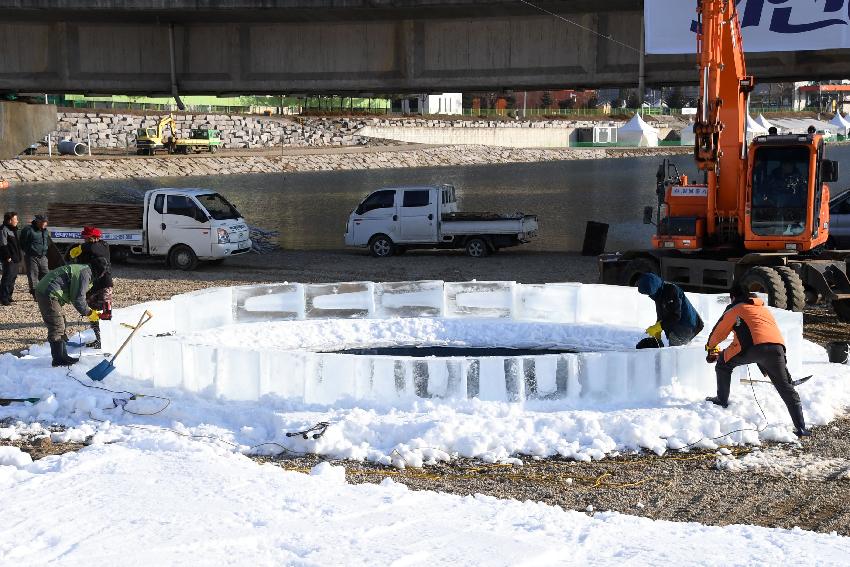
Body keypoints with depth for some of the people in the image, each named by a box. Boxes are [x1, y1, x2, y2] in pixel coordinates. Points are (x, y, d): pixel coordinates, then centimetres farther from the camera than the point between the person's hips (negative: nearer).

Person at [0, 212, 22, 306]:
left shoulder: (13, 229, 16)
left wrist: (18, 257, 18)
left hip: (15, 258, 10)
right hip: (9, 259, -10)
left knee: (13, 277, 14)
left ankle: (8, 296, 22)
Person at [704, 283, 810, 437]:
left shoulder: (735, 309, 19)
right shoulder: (764, 309, 37)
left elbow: (720, 331, 26)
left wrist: (710, 346, 46)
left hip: (753, 347, -5)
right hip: (777, 347, 5)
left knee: (723, 363, 22)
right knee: (786, 388, 8)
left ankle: (722, 399, 24)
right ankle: (801, 428, 1)